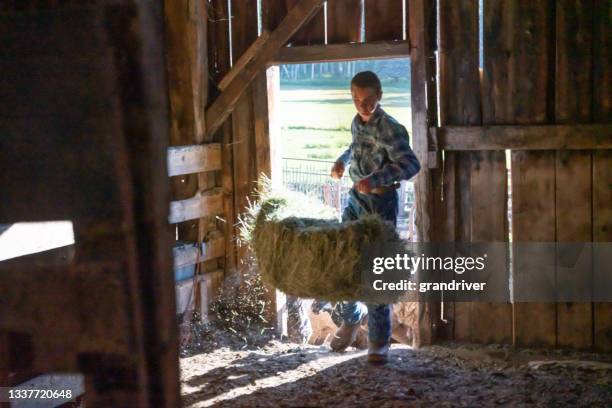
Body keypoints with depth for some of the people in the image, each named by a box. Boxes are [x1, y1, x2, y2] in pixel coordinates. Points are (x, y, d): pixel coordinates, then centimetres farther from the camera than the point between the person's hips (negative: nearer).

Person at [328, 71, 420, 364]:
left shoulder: (390, 129, -17)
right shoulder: (357, 122, 6)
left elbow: (411, 164, -28)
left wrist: (376, 179, -38)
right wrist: (343, 160, 8)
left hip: (380, 202, -7)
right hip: (356, 199, 7)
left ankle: (379, 342, 4)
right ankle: (352, 317, 35)